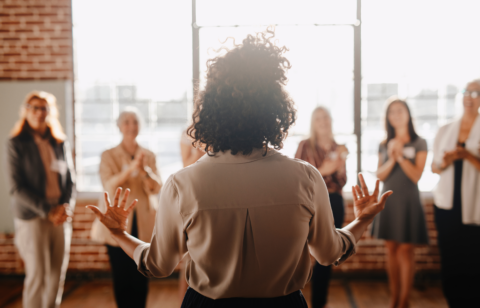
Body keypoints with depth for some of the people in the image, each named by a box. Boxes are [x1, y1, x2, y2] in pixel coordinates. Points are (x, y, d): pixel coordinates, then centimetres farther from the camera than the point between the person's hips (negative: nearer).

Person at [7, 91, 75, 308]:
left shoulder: (60, 143, 9)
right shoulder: (17, 143, -3)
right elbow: (17, 186, -7)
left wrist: (67, 207, -5)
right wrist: (47, 211, -13)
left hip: (61, 216, 4)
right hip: (32, 217, -4)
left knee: (58, 273, 7)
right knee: (37, 276, -3)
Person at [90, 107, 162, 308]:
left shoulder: (149, 156, 9)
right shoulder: (109, 156, 4)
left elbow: (157, 188, 0)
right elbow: (109, 186, -11)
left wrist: (145, 170, -20)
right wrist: (131, 168, -26)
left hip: (143, 224, 1)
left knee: (141, 276, 0)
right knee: (121, 275, 1)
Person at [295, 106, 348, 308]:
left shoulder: (338, 148, 11)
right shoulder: (306, 146, -2)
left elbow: (342, 182, 11)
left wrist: (340, 167, -8)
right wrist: (322, 171, -17)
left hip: (335, 202, 4)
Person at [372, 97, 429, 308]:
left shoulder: (419, 143, 0)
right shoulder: (384, 145, 9)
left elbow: (416, 176, -7)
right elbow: (380, 176, 3)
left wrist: (400, 156, -14)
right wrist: (391, 159, -13)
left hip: (408, 201, -4)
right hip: (388, 200, 4)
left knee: (405, 251, -3)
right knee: (391, 249, 7)